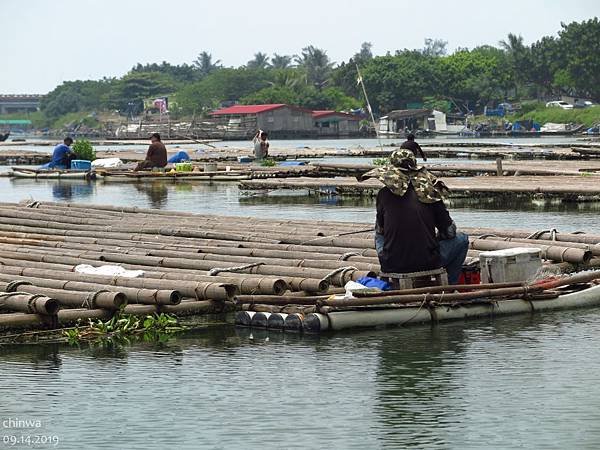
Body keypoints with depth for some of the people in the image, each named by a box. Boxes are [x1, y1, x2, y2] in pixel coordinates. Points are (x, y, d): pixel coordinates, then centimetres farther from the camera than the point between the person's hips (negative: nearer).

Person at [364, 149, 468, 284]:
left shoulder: (384, 194, 1)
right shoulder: (429, 192, -1)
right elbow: (449, 231, 6)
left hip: (391, 266, 2)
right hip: (428, 265, -2)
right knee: (462, 239, 24)